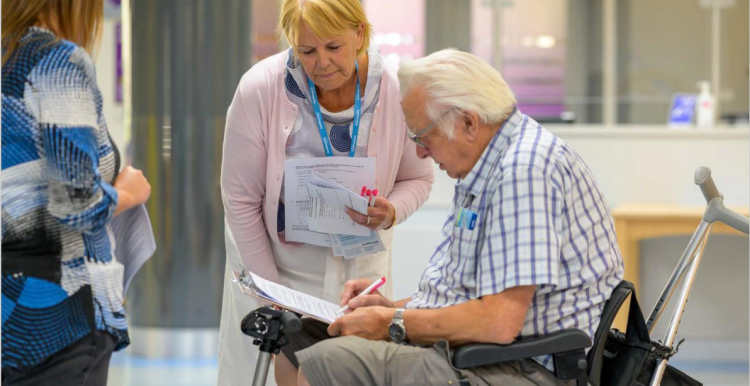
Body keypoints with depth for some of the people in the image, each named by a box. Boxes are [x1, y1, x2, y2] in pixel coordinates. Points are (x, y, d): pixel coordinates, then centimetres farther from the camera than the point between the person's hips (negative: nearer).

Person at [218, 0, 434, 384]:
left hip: (358, 272, 1)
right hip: (270, 262, -1)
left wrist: (390, 214, -22)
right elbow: (241, 200, -11)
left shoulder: (398, 92, -16)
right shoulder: (259, 89, -19)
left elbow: (417, 179, 2)